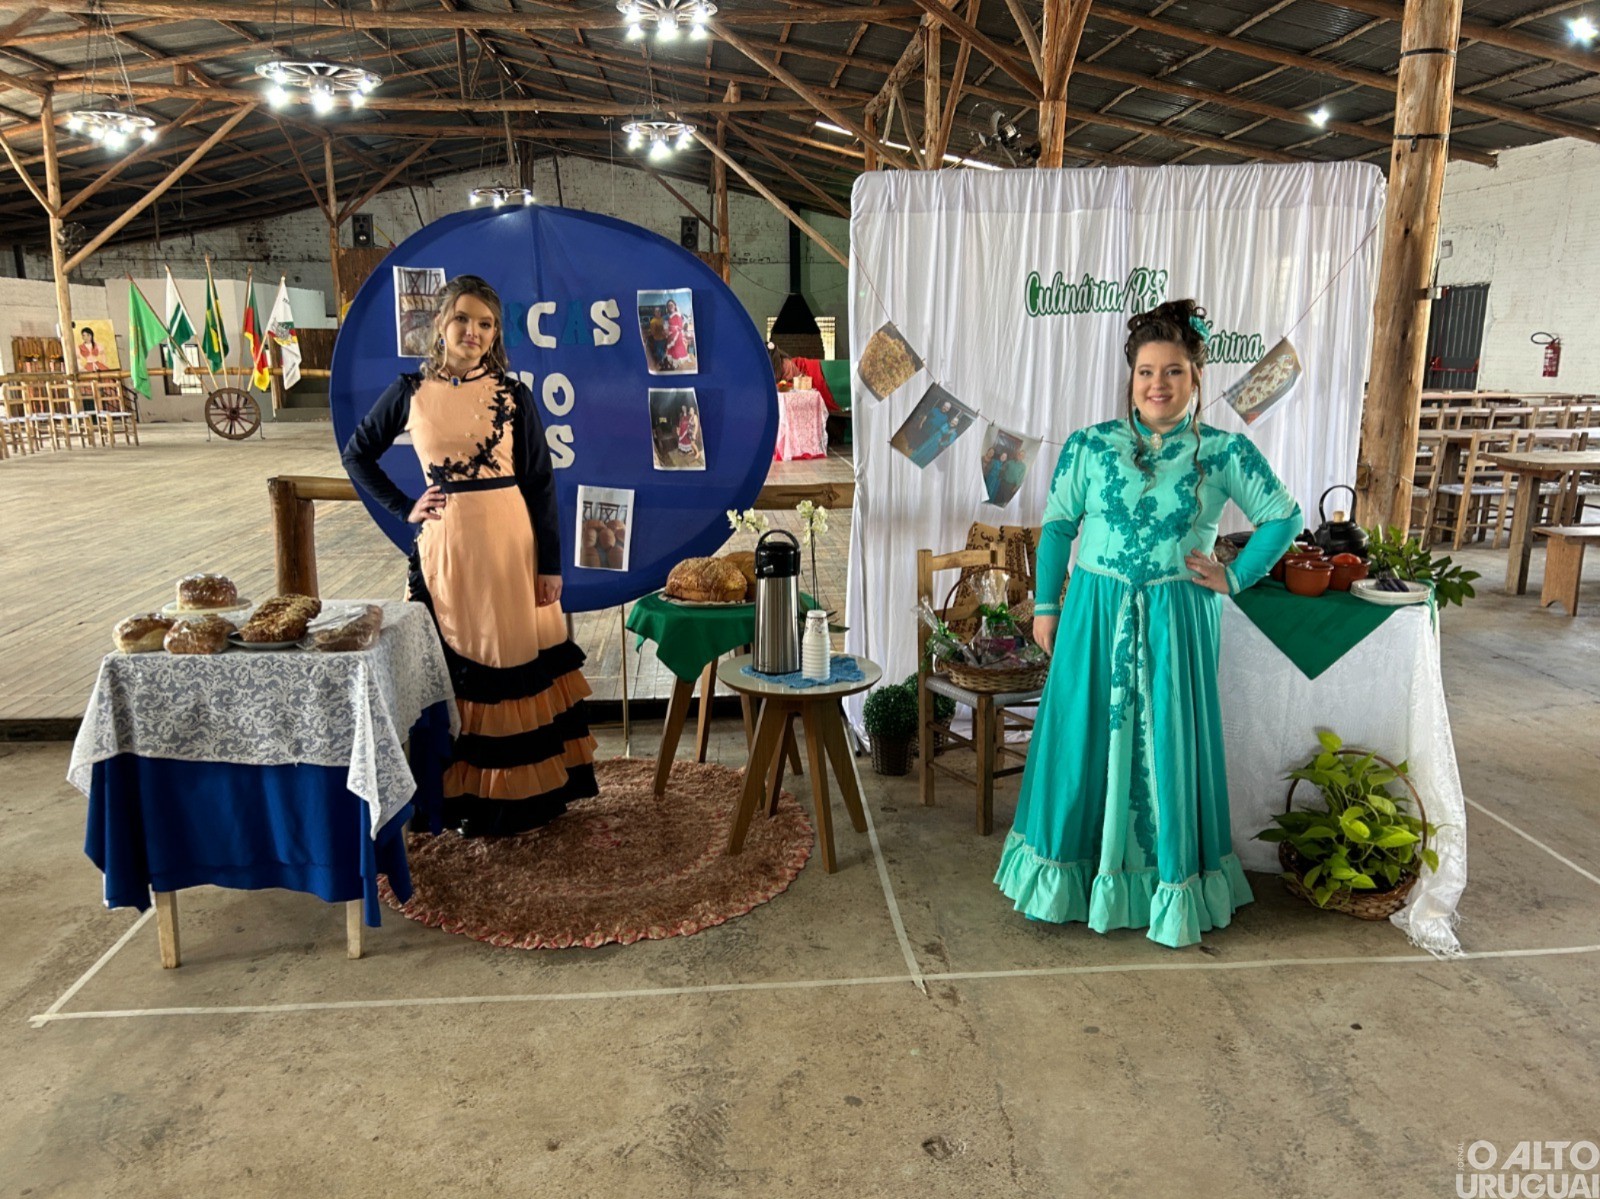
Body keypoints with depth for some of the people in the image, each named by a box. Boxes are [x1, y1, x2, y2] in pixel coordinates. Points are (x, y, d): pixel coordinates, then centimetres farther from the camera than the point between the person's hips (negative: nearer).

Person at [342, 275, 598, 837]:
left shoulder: (513, 395, 1)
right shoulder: (410, 391, 4)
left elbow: (541, 483, 0)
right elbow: (357, 454, 15)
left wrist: (551, 563, -4)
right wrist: (403, 508, 3)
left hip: (512, 540, -1)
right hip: (445, 543, 1)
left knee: (518, 662, 5)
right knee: (453, 669, 6)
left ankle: (525, 791, 19)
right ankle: (461, 795, 19)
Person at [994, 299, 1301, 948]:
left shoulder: (1225, 452, -2)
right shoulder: (1089, 445, -1)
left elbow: (1284, 517, 7)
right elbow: (1056, 527, 4)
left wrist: (1236, 576, -1)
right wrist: (1045, 606, 3)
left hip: (1177, 624, 0)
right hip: (1097, 615, 1)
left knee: (1169, 745, 7)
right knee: (1085, 739, 8)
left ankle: (1170, 882, 25)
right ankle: (1072, 868, 27)